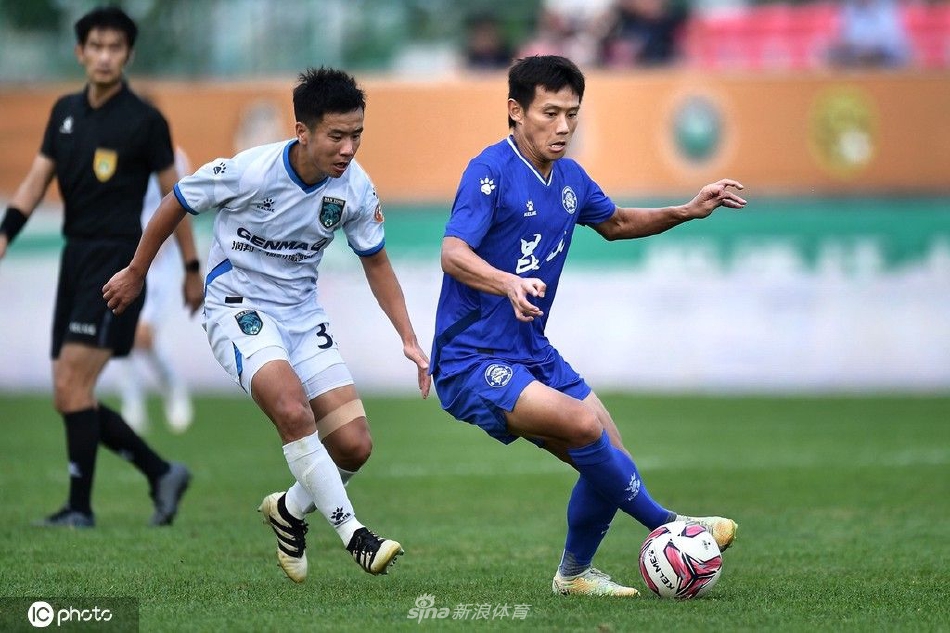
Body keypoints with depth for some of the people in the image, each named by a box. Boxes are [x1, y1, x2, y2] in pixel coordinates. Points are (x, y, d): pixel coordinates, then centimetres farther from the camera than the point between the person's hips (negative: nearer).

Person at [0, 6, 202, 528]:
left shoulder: (144, 121, -5)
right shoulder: (65, 112, 11)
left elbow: (172, 195, 1)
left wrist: (192, 268, 4)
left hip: (117, 258, -7)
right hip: (75, 258, 7)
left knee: (73, 384, -15)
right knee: (68, 397, 5)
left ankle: (80, 508, -8)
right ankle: (162, 474, 18)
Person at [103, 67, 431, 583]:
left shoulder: (356, 189, -10)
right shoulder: (248, 171, -22)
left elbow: (376, 262, 8)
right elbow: (176, 203, -4)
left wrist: (408, 339, 1)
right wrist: (135, 274, 7)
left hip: (303, 314, 5)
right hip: (237, 304, -5)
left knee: (355, 445, -6)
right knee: (293, 408, -32)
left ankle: (290, 510, 25)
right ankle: (352, 535, -21)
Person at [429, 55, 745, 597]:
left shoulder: (569, 178, 9)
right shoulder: (492, 171, -16)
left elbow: (614, 223, 29)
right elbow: (454, 254, -29)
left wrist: (687, 212, 17)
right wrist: (510, 283, -47)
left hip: (533, 355, 9)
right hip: (472, 362, -9)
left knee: (609, 461, 6)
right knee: (584, 424, -27)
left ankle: (575, 574, 27)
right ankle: (670, 527, -11)